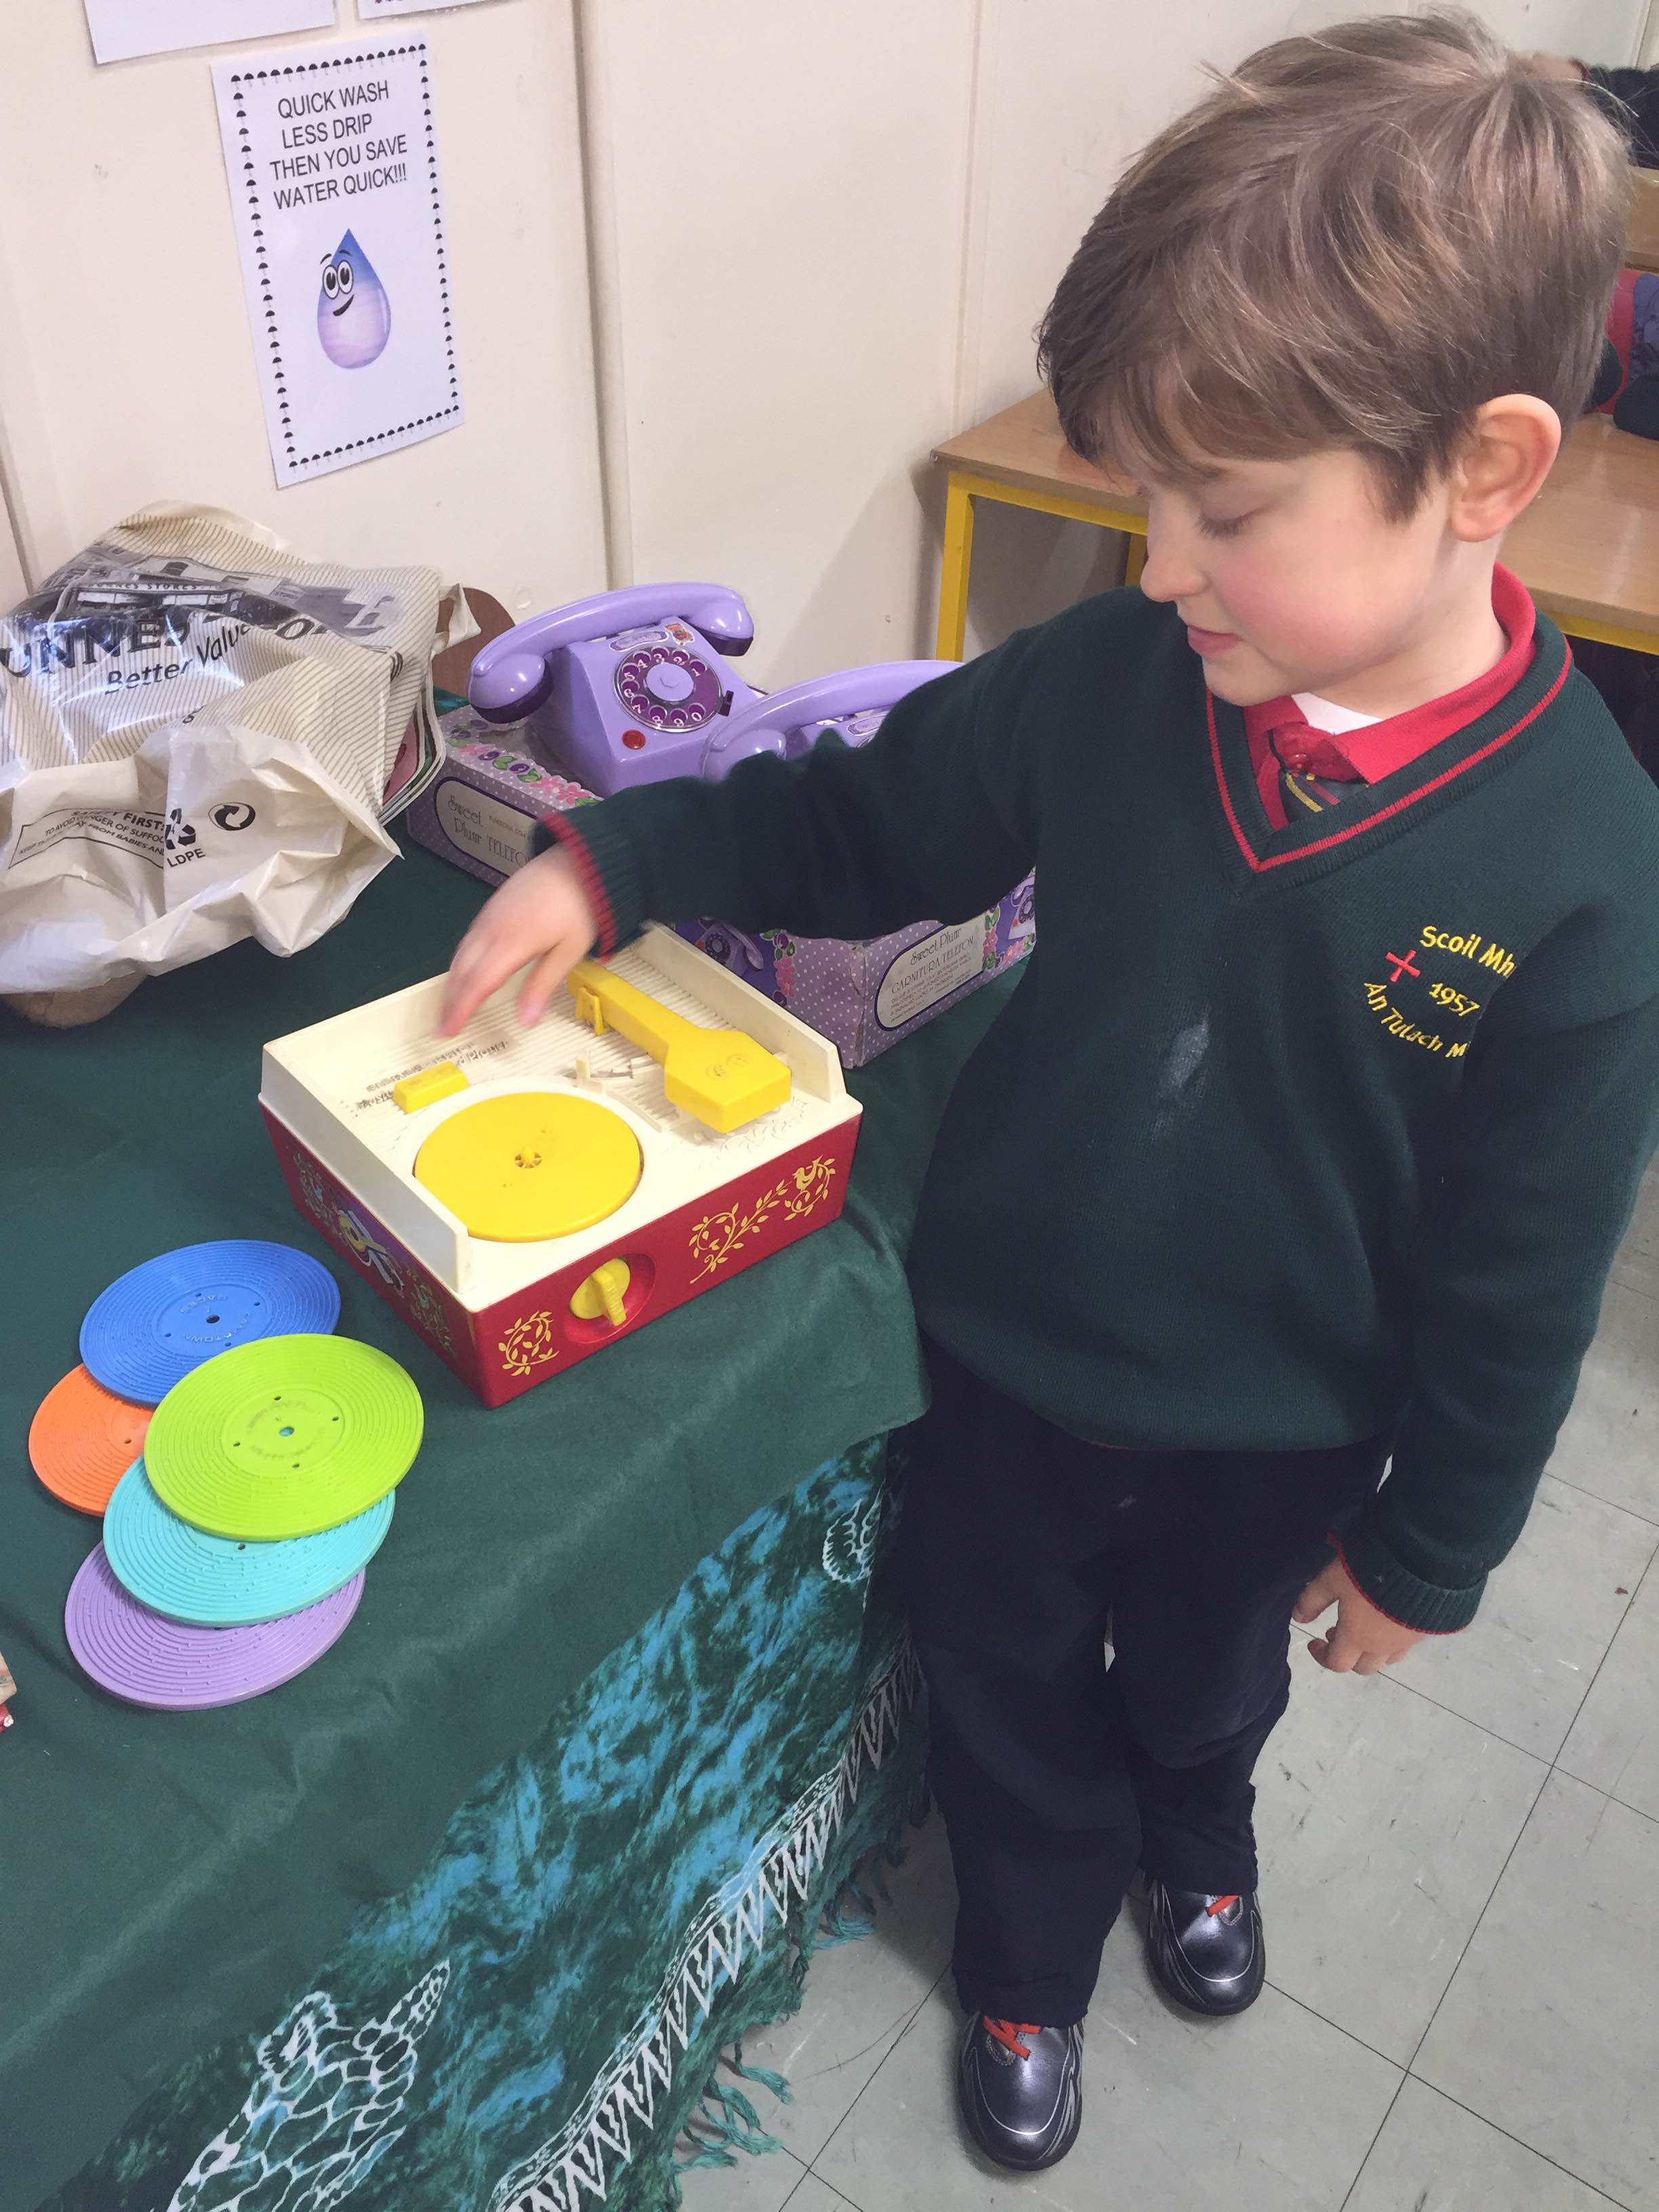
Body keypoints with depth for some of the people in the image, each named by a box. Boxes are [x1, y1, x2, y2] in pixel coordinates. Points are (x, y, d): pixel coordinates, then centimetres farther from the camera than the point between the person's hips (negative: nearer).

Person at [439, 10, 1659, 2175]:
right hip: (1008, 1349, 2)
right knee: (1008, 1691, 24)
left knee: (1205, 1673, 30)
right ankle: (1032, 1958, 56)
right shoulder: (1110, 681, -20)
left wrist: (1426, 1544, -4)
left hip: (1271, 1426, -1)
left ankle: (1197, 1836, 66)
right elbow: (861, 820, -3)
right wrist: (610, 856, -15)